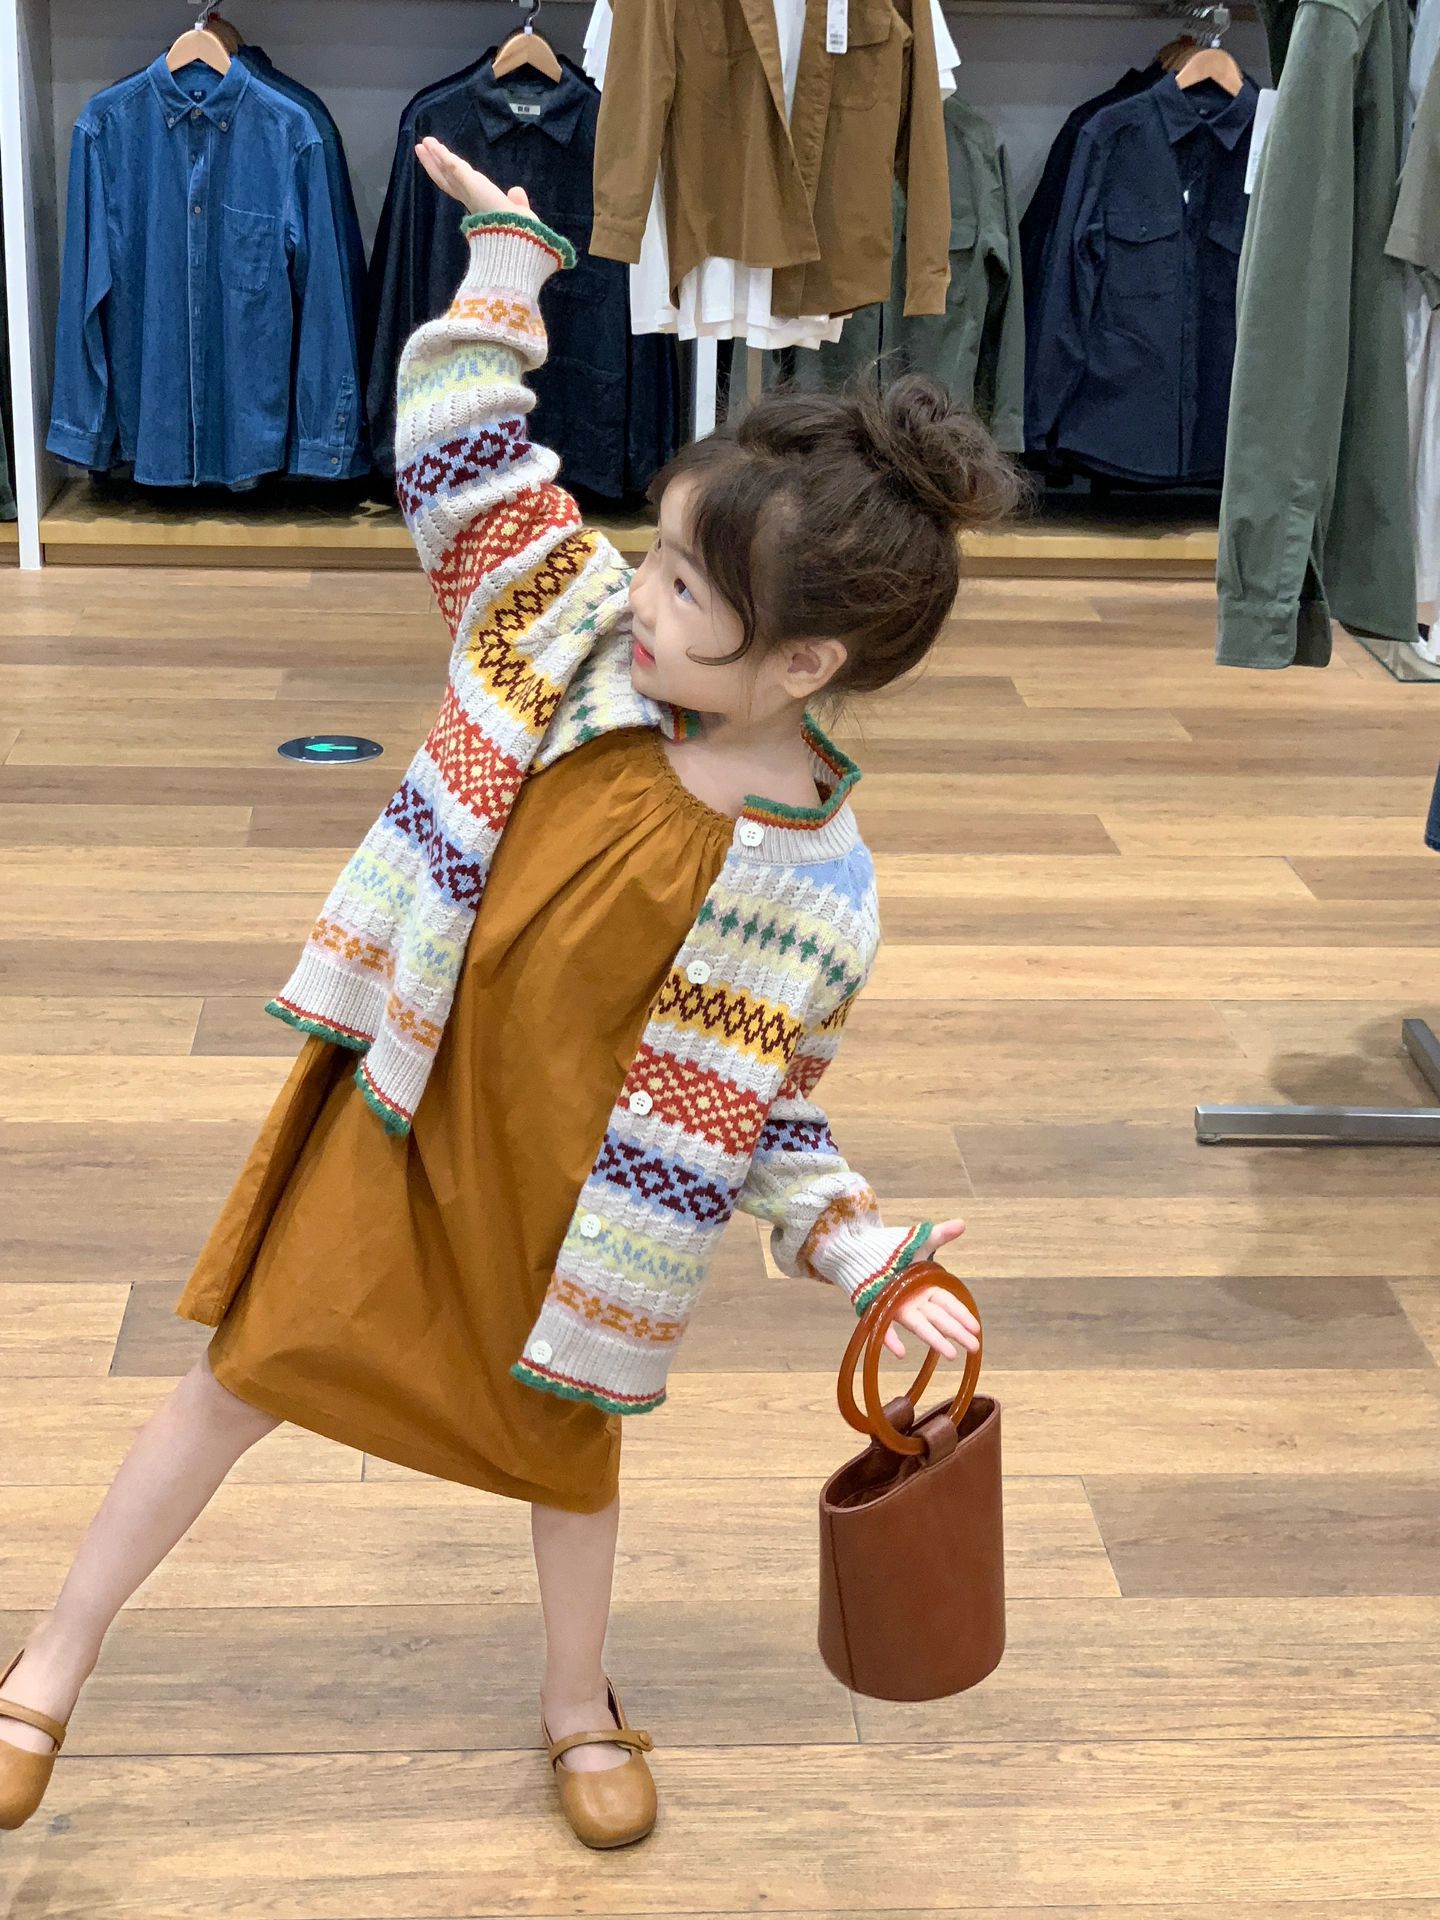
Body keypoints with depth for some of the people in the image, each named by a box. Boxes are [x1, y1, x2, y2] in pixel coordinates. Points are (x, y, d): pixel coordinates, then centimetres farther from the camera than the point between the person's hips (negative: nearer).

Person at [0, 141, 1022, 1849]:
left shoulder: (812, 891, -21)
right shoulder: (569, 616, -16)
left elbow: (762, 1111, -12)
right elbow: (461, 454, -9)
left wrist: (874, 1262, -23)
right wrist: (505, 258, -10)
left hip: (567, 1183, -1)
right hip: (396, 1118, 2)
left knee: (566, 1427, 20)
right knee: (248, 1370, 11)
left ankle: (578, 1705, 47)